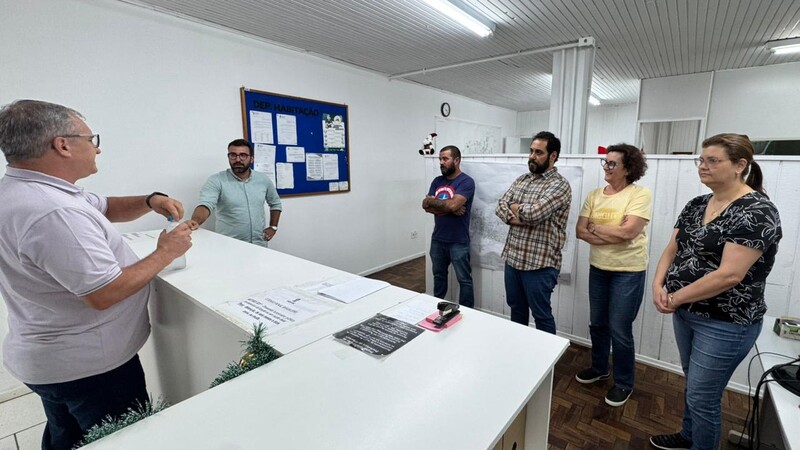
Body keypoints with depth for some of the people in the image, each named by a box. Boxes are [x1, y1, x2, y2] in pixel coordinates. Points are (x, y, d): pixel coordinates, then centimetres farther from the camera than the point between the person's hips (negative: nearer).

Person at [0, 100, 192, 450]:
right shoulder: (54, 213, -31)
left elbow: (106, 209, 13)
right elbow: (105, 294, -30)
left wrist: (150, 201, -5)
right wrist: (165, 253, -19)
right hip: (89, 364, -10)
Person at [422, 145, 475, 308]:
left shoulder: (466, 181, -12)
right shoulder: (437, 181, 8)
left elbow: (452, 204, -26)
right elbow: (426, 206, -2)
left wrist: (432, 201, -9)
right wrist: (448, 208, -16)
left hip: (458, 241, -6)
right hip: (437, 239, 7)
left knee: (464, 280, 6)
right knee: (438, 275, 20)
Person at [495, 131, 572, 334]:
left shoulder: (559, 185, -12)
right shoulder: (521, 180, 11)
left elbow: (534, 212, -26)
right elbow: (500, 206, 3)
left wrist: (515, 207, -5)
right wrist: (516, 218, -17)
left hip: (539, 263, -7)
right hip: (512, 257, 7)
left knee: (541, 315, 8)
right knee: (516, 308, 21)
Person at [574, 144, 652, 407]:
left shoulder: (641, 195, -11)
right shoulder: (594, 195, 4)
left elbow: (628, 232, -23)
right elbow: (580, 231, -2)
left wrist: (595, 228, -9)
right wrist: (612, 236, -16)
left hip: (628, 271, -5)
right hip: (598, 268, 5)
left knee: (619, 330, 3)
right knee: (597, 324, 17)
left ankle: (624, 383, 25)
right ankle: (599, 368, 39)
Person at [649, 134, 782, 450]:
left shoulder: (756, 211, -18)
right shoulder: (696, 205, 5)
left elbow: (729, 275, -25)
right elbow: (672, 249, 7)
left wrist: (674, 298, -17)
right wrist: (658, 285, -10)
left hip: (725, 325, -7)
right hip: (686, 313, 7)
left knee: (702, 397, 7)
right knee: (693, 385, 24)